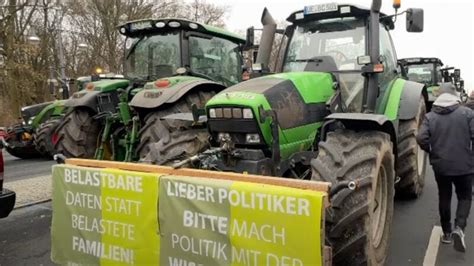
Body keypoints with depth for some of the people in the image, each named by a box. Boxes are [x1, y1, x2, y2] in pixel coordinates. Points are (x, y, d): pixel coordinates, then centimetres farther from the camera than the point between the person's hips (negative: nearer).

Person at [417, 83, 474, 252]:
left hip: (441, 165, 1)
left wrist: (431, 152, 5)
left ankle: (447, 233, 25)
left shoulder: (430, 116, -2)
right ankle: (459, 228, -5)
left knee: (444, 198, 17)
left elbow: (421, 138, -14)